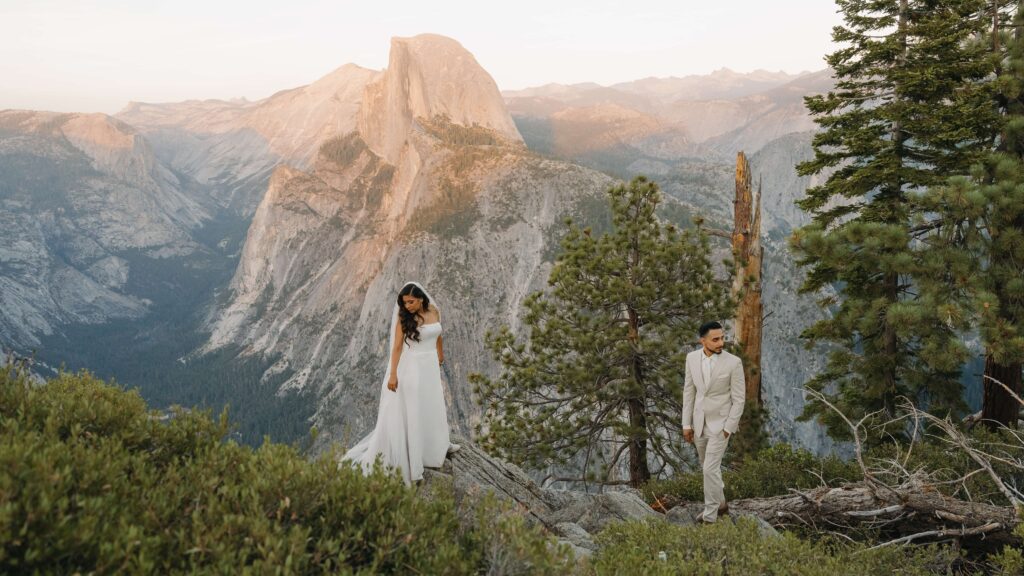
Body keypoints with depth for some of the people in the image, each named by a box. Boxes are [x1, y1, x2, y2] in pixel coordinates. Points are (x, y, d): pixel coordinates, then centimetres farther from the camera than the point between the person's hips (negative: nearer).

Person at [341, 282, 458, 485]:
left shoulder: (434, 311, -1)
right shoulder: (404, 318, -14)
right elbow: (397, 347, -15)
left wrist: (441, 354, 28)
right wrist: (393, 374, -20)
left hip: (431, 366, 5)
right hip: (412, 368, -5)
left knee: (433, 406, 20)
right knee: (410, 411, 1)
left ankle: (438, 445, 41)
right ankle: (411, 457, 9)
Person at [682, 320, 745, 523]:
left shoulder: (733, 362, -17)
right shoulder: (692, 358, -5)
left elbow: (739, 399, -12)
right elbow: (689, 392, 2)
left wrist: (728, 428, -14)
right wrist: (687, 424, 2)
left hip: (720, 423, -5)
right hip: (699, 422, 5)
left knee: (710, 469, -8)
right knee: (708, 466, 19)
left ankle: (710, 515, 8)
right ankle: (720, 501, 41)